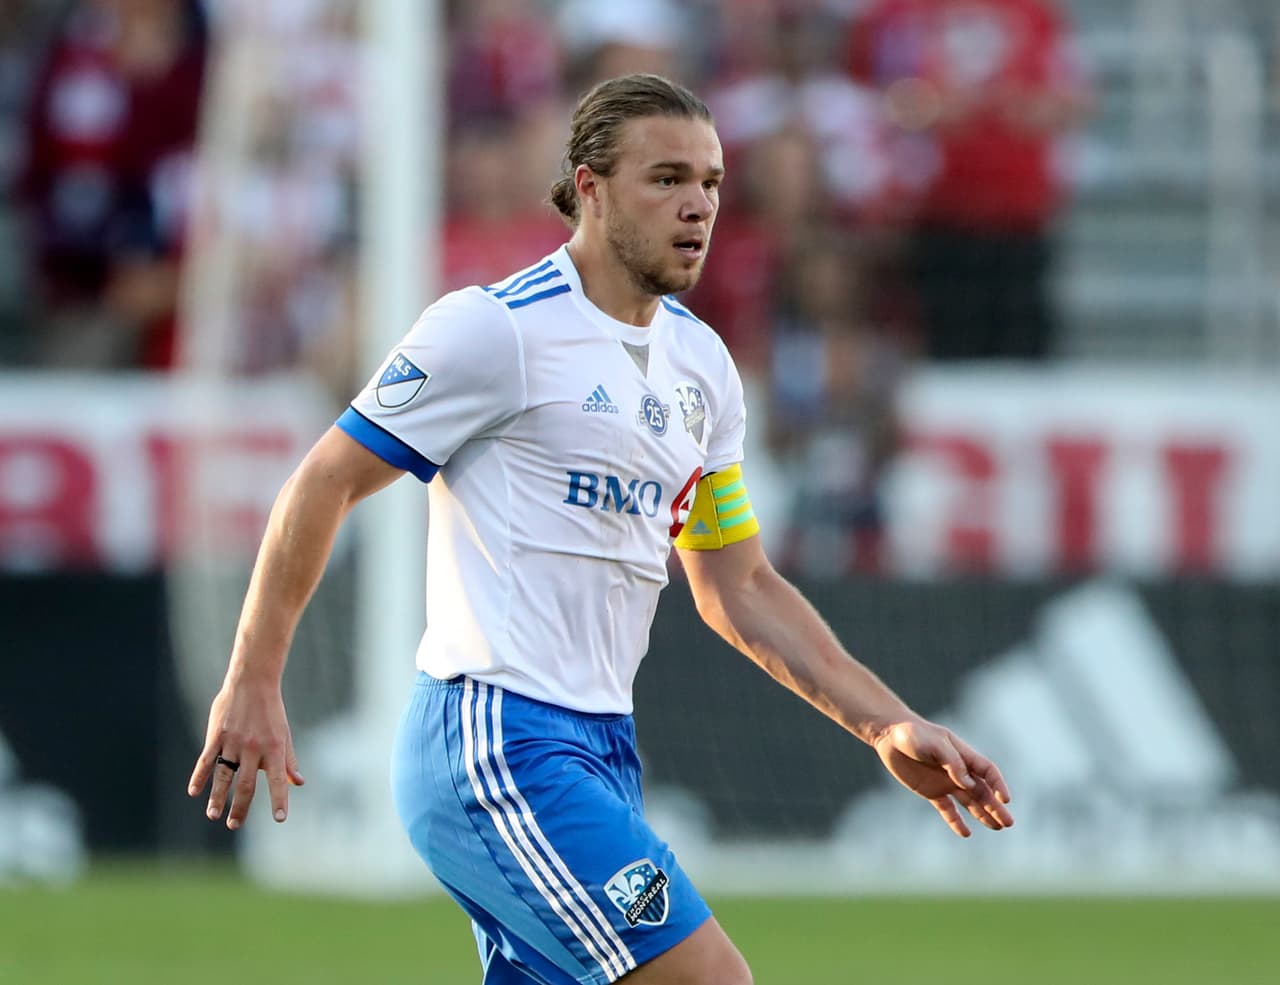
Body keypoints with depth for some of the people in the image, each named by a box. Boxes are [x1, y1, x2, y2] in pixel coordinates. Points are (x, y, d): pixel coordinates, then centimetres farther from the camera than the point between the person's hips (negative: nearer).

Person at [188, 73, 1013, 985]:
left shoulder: (701, 363, 14)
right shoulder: (497, 328, -9)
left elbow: (739, 589, 21)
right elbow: (326, 482, -5)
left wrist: (888, 727, 13)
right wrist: (253, 684, -8)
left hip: (600, 751, 8)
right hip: (492, 737, -8)